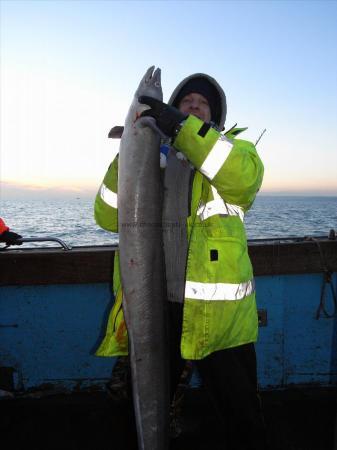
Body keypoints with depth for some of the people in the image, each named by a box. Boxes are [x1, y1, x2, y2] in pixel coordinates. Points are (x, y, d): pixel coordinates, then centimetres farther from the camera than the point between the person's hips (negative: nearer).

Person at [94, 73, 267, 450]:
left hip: (217, 310, -2)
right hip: (152, 308, 3)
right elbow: (109, 217, 2)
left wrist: (181, 126, -23)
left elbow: (245, 177, -21)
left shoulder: (230, 150, 5)